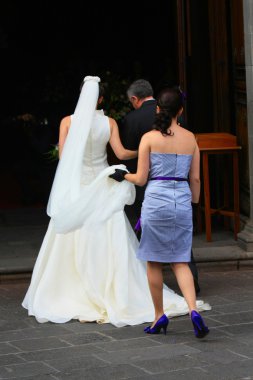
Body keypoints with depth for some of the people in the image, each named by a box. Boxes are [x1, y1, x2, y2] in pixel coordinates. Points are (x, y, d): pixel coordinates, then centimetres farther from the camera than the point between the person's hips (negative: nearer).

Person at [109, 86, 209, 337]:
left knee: (154, 262, 10)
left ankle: (159, 316, 17)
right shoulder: (190, 138, 5)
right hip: (182, 201, 3)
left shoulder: (149, 138, -5)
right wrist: (194, 203, 20)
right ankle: (193, 310, -11)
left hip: (156, 199, -3)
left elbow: (141, 178, -4)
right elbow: (195, 178, 7)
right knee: (180, 262, 9)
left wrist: (123, 175, 15)